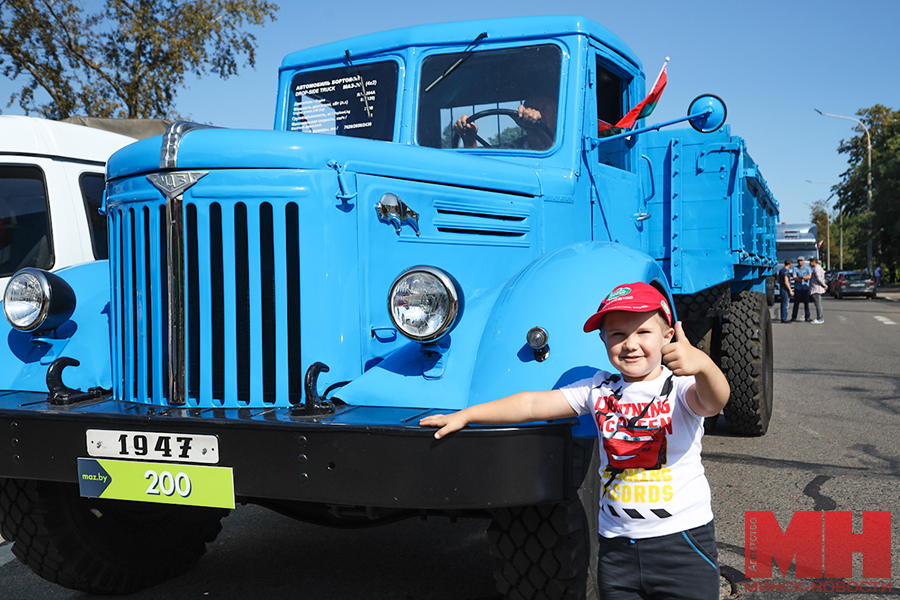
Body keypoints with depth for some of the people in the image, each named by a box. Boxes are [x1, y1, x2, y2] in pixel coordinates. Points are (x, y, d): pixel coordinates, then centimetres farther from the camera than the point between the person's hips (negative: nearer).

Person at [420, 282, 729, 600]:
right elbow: (534, 403, 5)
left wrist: (702, 365, -52)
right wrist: (464, 415, 5)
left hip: (682, 538, -3)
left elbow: (712, 402, -29)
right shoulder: (598, 388, 3)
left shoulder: (679, 386, -8)